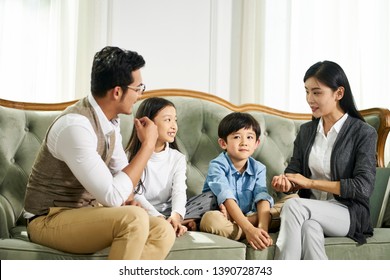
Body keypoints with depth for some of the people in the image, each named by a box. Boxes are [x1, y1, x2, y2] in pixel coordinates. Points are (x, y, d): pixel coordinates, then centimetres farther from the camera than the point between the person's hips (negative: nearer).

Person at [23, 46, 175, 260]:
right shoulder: (75, 126, -27)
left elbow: (121, 170, 16)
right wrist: (148, 145, -20)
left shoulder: (110, 119, 2)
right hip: (50, 220, -9)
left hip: (87, 212, 9)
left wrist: (130, 204, -5)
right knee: (135, 219, -31)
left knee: (163, 232, -9)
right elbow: (113, 195, -28)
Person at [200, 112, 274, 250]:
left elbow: (262, 198, -13)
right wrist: (249, 229, -38)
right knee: (210, 219, -38)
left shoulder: (258, 168, 2)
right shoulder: (217, 165, -13)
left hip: (247, 217, 5)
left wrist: (262, 228, -33)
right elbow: (227, 198, -26)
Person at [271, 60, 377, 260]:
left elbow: (363, 187, -14)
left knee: (293, 206, -32)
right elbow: (293, 171, 11)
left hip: (349, 213, -4)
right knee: (309, 227, -35)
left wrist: (310, 182, -14)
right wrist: (285, 182, -16)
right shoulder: (306, 131, 13)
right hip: (312, 210, 4)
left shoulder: (364, 133, -5)